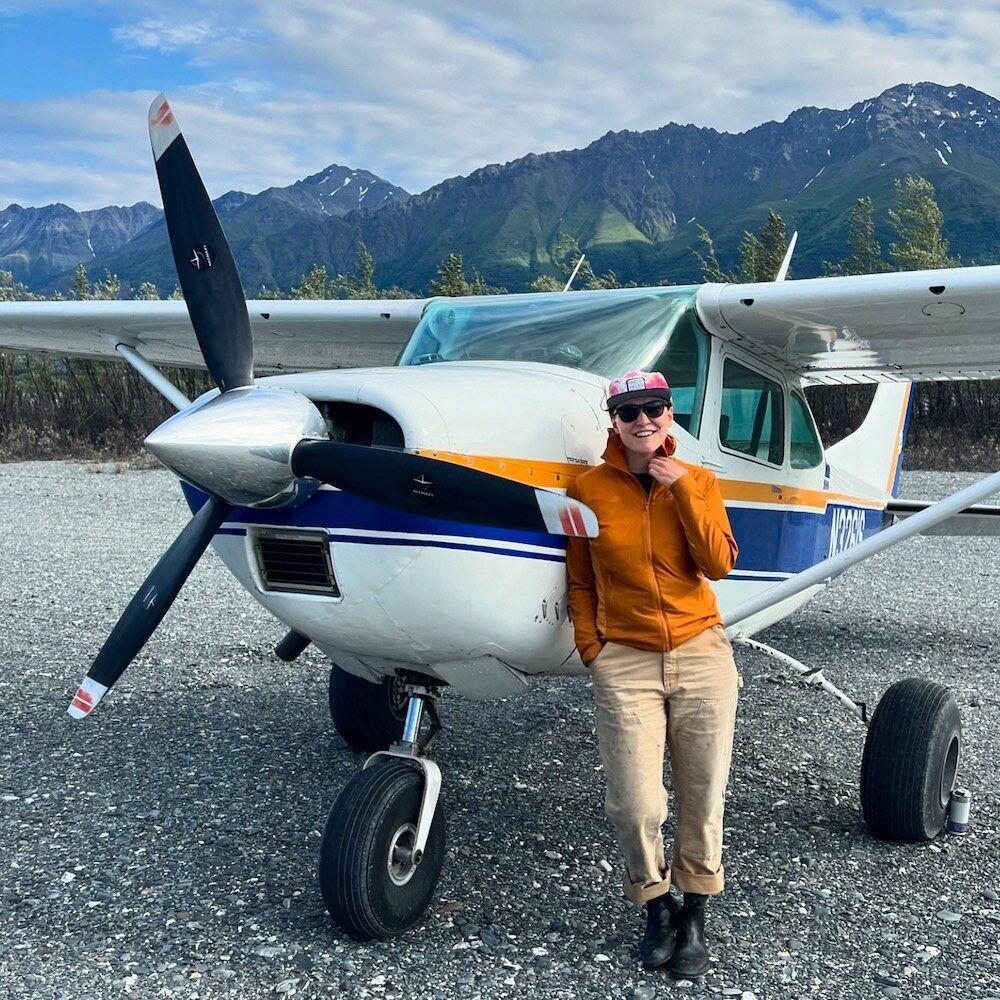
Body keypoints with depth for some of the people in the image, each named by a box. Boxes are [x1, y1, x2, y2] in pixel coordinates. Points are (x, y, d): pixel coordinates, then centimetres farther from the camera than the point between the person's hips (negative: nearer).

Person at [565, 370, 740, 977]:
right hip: (626, 661, -1)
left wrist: (681, 487, -13)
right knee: (636, 807, -7)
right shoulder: (589, 489, -1)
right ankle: (656, 905, 21)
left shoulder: (698, 482, 3)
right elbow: (580, 583, 5)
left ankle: (695, 915, 27)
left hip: (702, 654, 2)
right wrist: (592, 652, -2)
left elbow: (719, 564, -9)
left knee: (703, 800, 7)